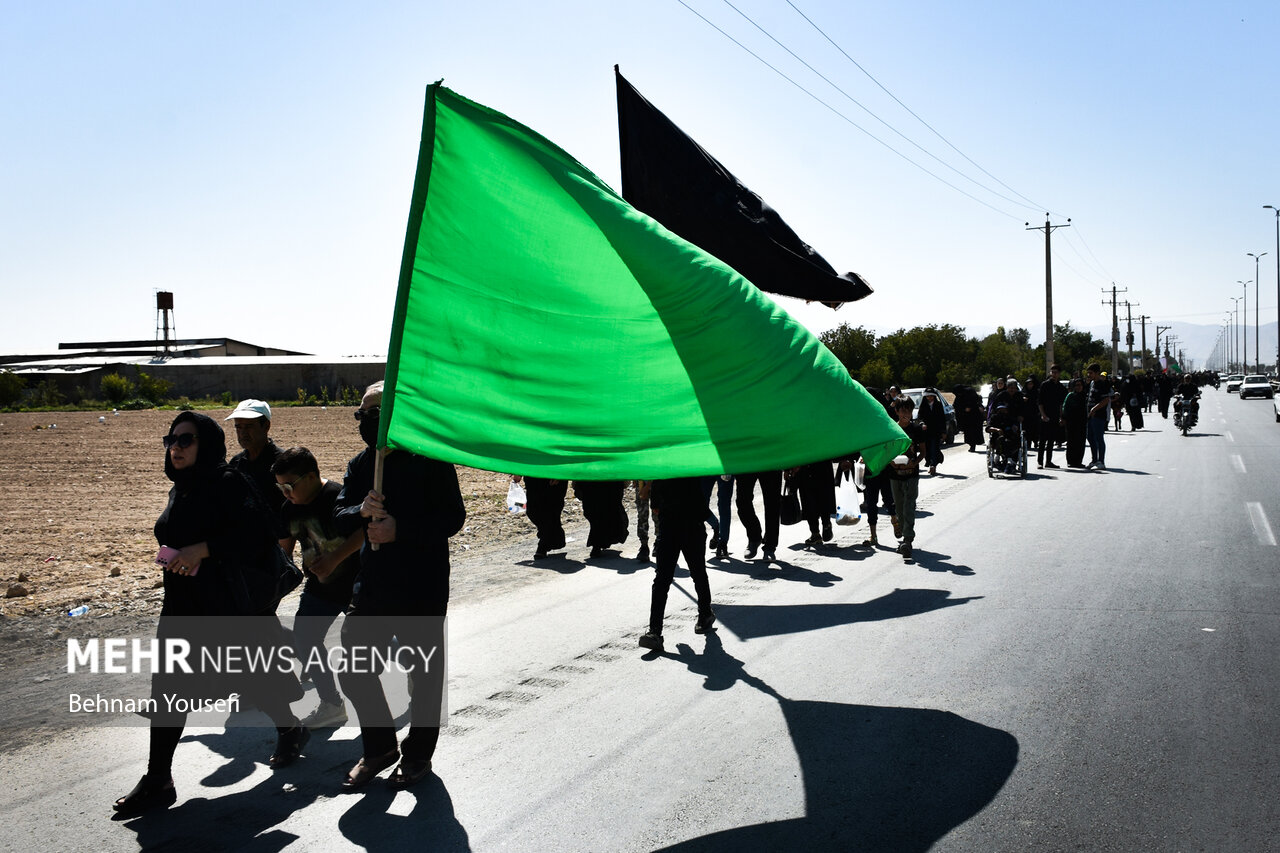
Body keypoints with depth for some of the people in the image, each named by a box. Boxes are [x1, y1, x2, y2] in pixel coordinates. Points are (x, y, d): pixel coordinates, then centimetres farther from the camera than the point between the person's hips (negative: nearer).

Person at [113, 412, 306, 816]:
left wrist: (201, 550, -26)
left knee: (250, 676, 7)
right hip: (183, 604, 7)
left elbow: (258, 532, -23)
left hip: (233, 604, -7)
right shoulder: (180, 491, 12)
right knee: (168, 685, 3)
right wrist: (174, 557, 8)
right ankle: (157, 780, 10)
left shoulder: (229, 483, -13)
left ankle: (290, 729, 35)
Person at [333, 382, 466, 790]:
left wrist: (401, 530, -23)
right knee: (354, 668, 6)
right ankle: (379, 747, 25)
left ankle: (418, 753, 25)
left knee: (423, 671, 8)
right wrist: (361, 510, -18)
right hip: (372, 583, 5)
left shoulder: (430, 460, -10)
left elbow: (453, 517, -13)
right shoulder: (360, 464, 7)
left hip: (423, 586, -5)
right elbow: (339, 517, 5)